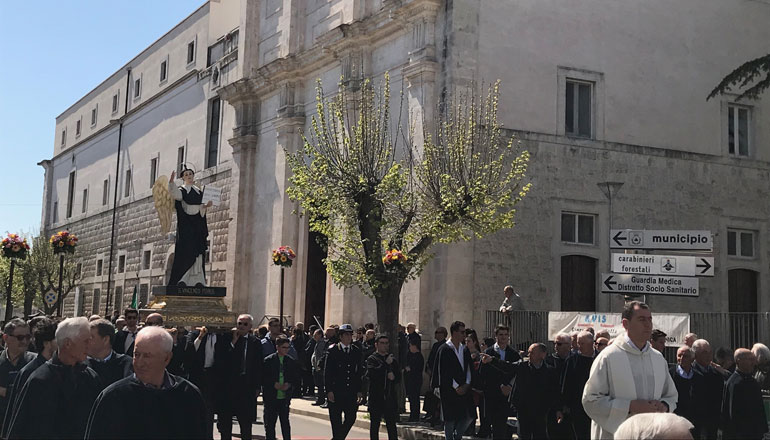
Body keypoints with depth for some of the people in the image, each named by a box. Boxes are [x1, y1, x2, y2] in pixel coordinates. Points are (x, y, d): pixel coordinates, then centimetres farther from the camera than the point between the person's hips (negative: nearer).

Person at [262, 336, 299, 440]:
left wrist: (289, 385, -10)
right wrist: (273, 384, -15)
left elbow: (298, 380, 8)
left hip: (285, 397, 1)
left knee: (285, 422, 6)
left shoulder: (292, 362, 5)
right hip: (270, 397, -1)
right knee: (270, 423, 5)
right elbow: (262, 378, -3)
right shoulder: (268, 361, -2)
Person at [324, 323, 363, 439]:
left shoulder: (356, 351, 9)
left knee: (351, 418, 3)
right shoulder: (333, 350, -2)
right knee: (336, 420, 2)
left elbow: (359, 372, 12)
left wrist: (359, 391, 6)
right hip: (336, 392, -3)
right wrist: (329, 390, -11)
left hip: (351, 392, 4)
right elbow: (327, 372, -5)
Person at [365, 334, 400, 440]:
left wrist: (393, 377, -10)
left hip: (390, 396, 4)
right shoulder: (371, 359, 0)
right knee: (375, 423, 4)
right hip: (376, 396, -3)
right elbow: (371, 373, -17)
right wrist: (386, 364, -16)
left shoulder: (393, 360, 15)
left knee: (391, 423, 5)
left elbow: (399, 376, 12)